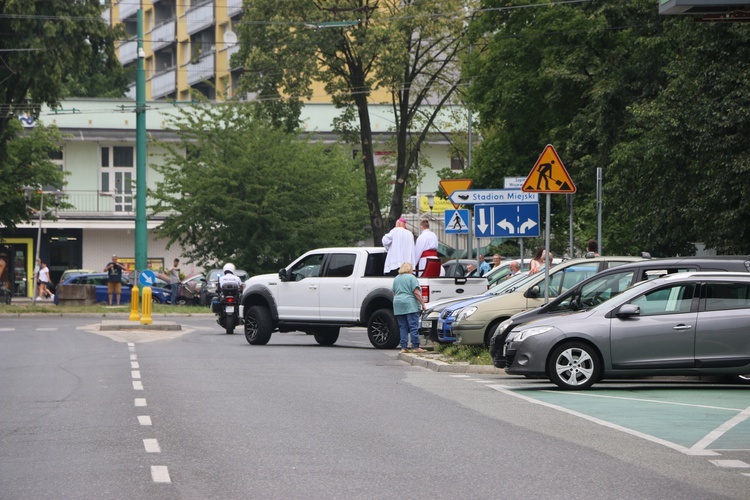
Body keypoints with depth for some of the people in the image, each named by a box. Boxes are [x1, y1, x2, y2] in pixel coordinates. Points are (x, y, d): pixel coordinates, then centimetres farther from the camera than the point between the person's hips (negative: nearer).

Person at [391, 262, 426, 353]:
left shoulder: (396, 278, 16)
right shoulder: (411, 277, -4)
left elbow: (394, 293, 20)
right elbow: (416, 292, -11)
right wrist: (422, 303, -9)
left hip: (398, 305, 6)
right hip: (410, 305, -6)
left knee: (403, 328, 7)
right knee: (414, 327, -6)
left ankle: (404, 347, 3)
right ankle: (415, 347, -8)